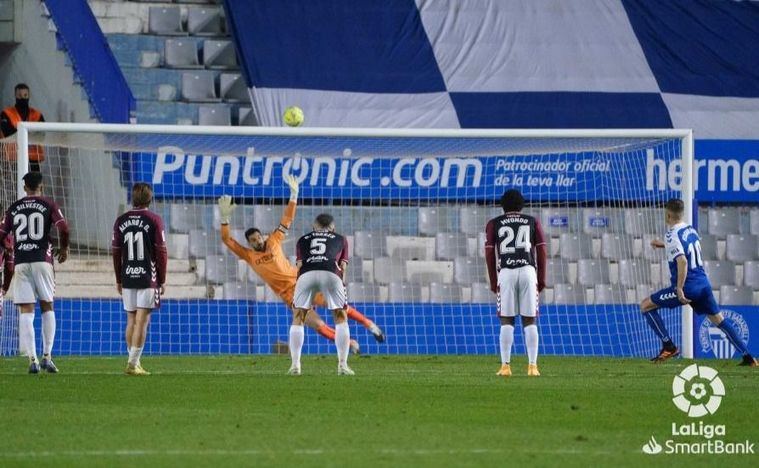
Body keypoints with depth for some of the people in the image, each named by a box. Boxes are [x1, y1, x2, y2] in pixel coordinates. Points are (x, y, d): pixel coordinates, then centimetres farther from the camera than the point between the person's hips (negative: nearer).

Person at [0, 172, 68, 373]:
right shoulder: (48, 205, 3)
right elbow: (63, 228, -10)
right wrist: (64, 248, 7)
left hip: (20, 263, 1)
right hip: (42, 260, -1)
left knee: (26, 311, 0)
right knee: (47, 307, 11)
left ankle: (32, 359, -6)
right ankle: (47, 356, 4)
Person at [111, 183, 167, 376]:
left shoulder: (121, 221, 5)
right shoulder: (154, 220, -5)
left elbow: (115, 252, 8)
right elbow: (161, 252, -5)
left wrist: (118, 280, 17)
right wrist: (162, 280, 2)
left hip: (127, 279, 4)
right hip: (148, 278, -4)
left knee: (131, 320, 12)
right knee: (142, 321, -5)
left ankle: (134, 362, 14)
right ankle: (133, 363, -10)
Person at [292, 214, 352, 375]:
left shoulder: (303, 240, 33)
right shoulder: (340, 239, 32)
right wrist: (342, 285, 36)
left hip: (307, 274, 1)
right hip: (331, 274, -1)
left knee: (298, 319, 16)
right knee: (341, 319, 14)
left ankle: (295, 365, 9)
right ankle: (342, 365, 7)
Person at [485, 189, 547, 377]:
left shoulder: (494, 224, 12)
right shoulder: (532, 222, 14)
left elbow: (489, 253, 6)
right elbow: (541, 251, 8)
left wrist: (493, 282, 9)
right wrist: (541, 279, 12)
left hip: (505, 272, 0)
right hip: (528, 271, 0)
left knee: (506, 321, 3)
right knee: (530, 321, 2)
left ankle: (505, 366, -4)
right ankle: (532, 366, -3)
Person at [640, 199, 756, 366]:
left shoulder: (672, 236, -13)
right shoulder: (691, 230, 10)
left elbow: (682, 261, -27)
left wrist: (679, 289, -23)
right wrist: (663, 245, 36)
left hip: (687, 287, -7)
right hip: (703, 283, 7)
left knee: (646, 305, 4)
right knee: (718, 319, 16)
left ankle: (668, 346, -1)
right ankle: (748, 356, 10)